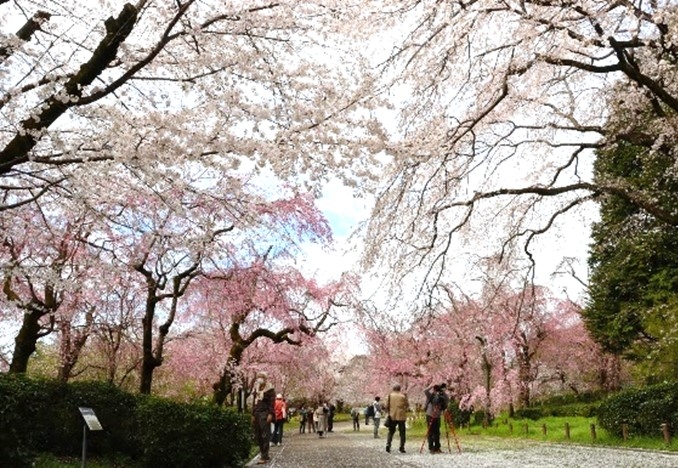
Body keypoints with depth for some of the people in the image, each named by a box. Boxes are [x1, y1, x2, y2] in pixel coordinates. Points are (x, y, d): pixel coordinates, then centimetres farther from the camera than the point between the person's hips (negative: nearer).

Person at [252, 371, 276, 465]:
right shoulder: (256, 389, 18)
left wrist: (270, 414, -17)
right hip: (257, 414, 7)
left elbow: (272, 402, -8)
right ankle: (263, 454, 15)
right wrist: (253, 414, 15)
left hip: (265, 414, -7)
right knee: (258, 435, 6)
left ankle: (264, 457, -10)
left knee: (265, 435, -9)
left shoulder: (270, 389, -1)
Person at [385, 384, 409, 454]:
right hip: (401, 416, -1)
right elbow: (407, 405, 2)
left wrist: (388, 412, 14)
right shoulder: (403, 395, -2)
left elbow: (387, 406, 0)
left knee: (391, 431, 12)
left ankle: (388, 444, -5)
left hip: (392, 416, 1)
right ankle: (402, 447, 3)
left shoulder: (390, 395, 0)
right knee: (402, 432, 7)